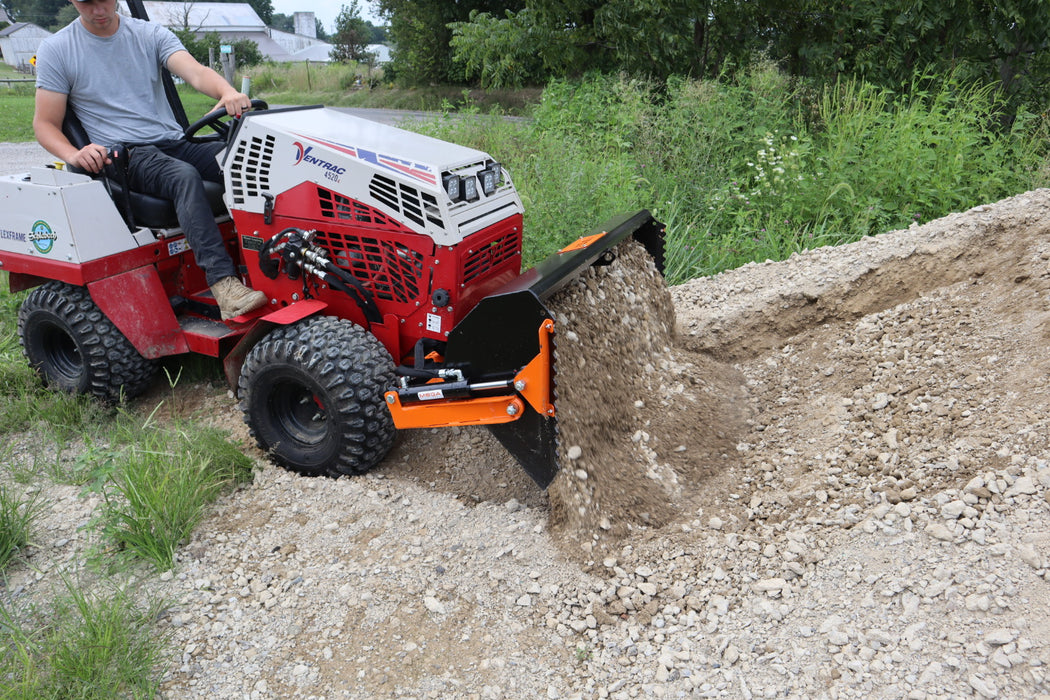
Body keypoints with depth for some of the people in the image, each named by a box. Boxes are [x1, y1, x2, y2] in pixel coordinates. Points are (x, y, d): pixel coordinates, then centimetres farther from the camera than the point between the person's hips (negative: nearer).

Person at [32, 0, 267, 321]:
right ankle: (224, 284, -48)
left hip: (173, 143, 4)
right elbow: (44, 124, 4)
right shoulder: (56, 50, 5)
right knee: (184, 176, -36)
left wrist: (227, 92, -33)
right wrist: (74, 155, -19)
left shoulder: (151, 34, 10)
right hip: (123, 156, -4)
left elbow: (195, 72, -8)